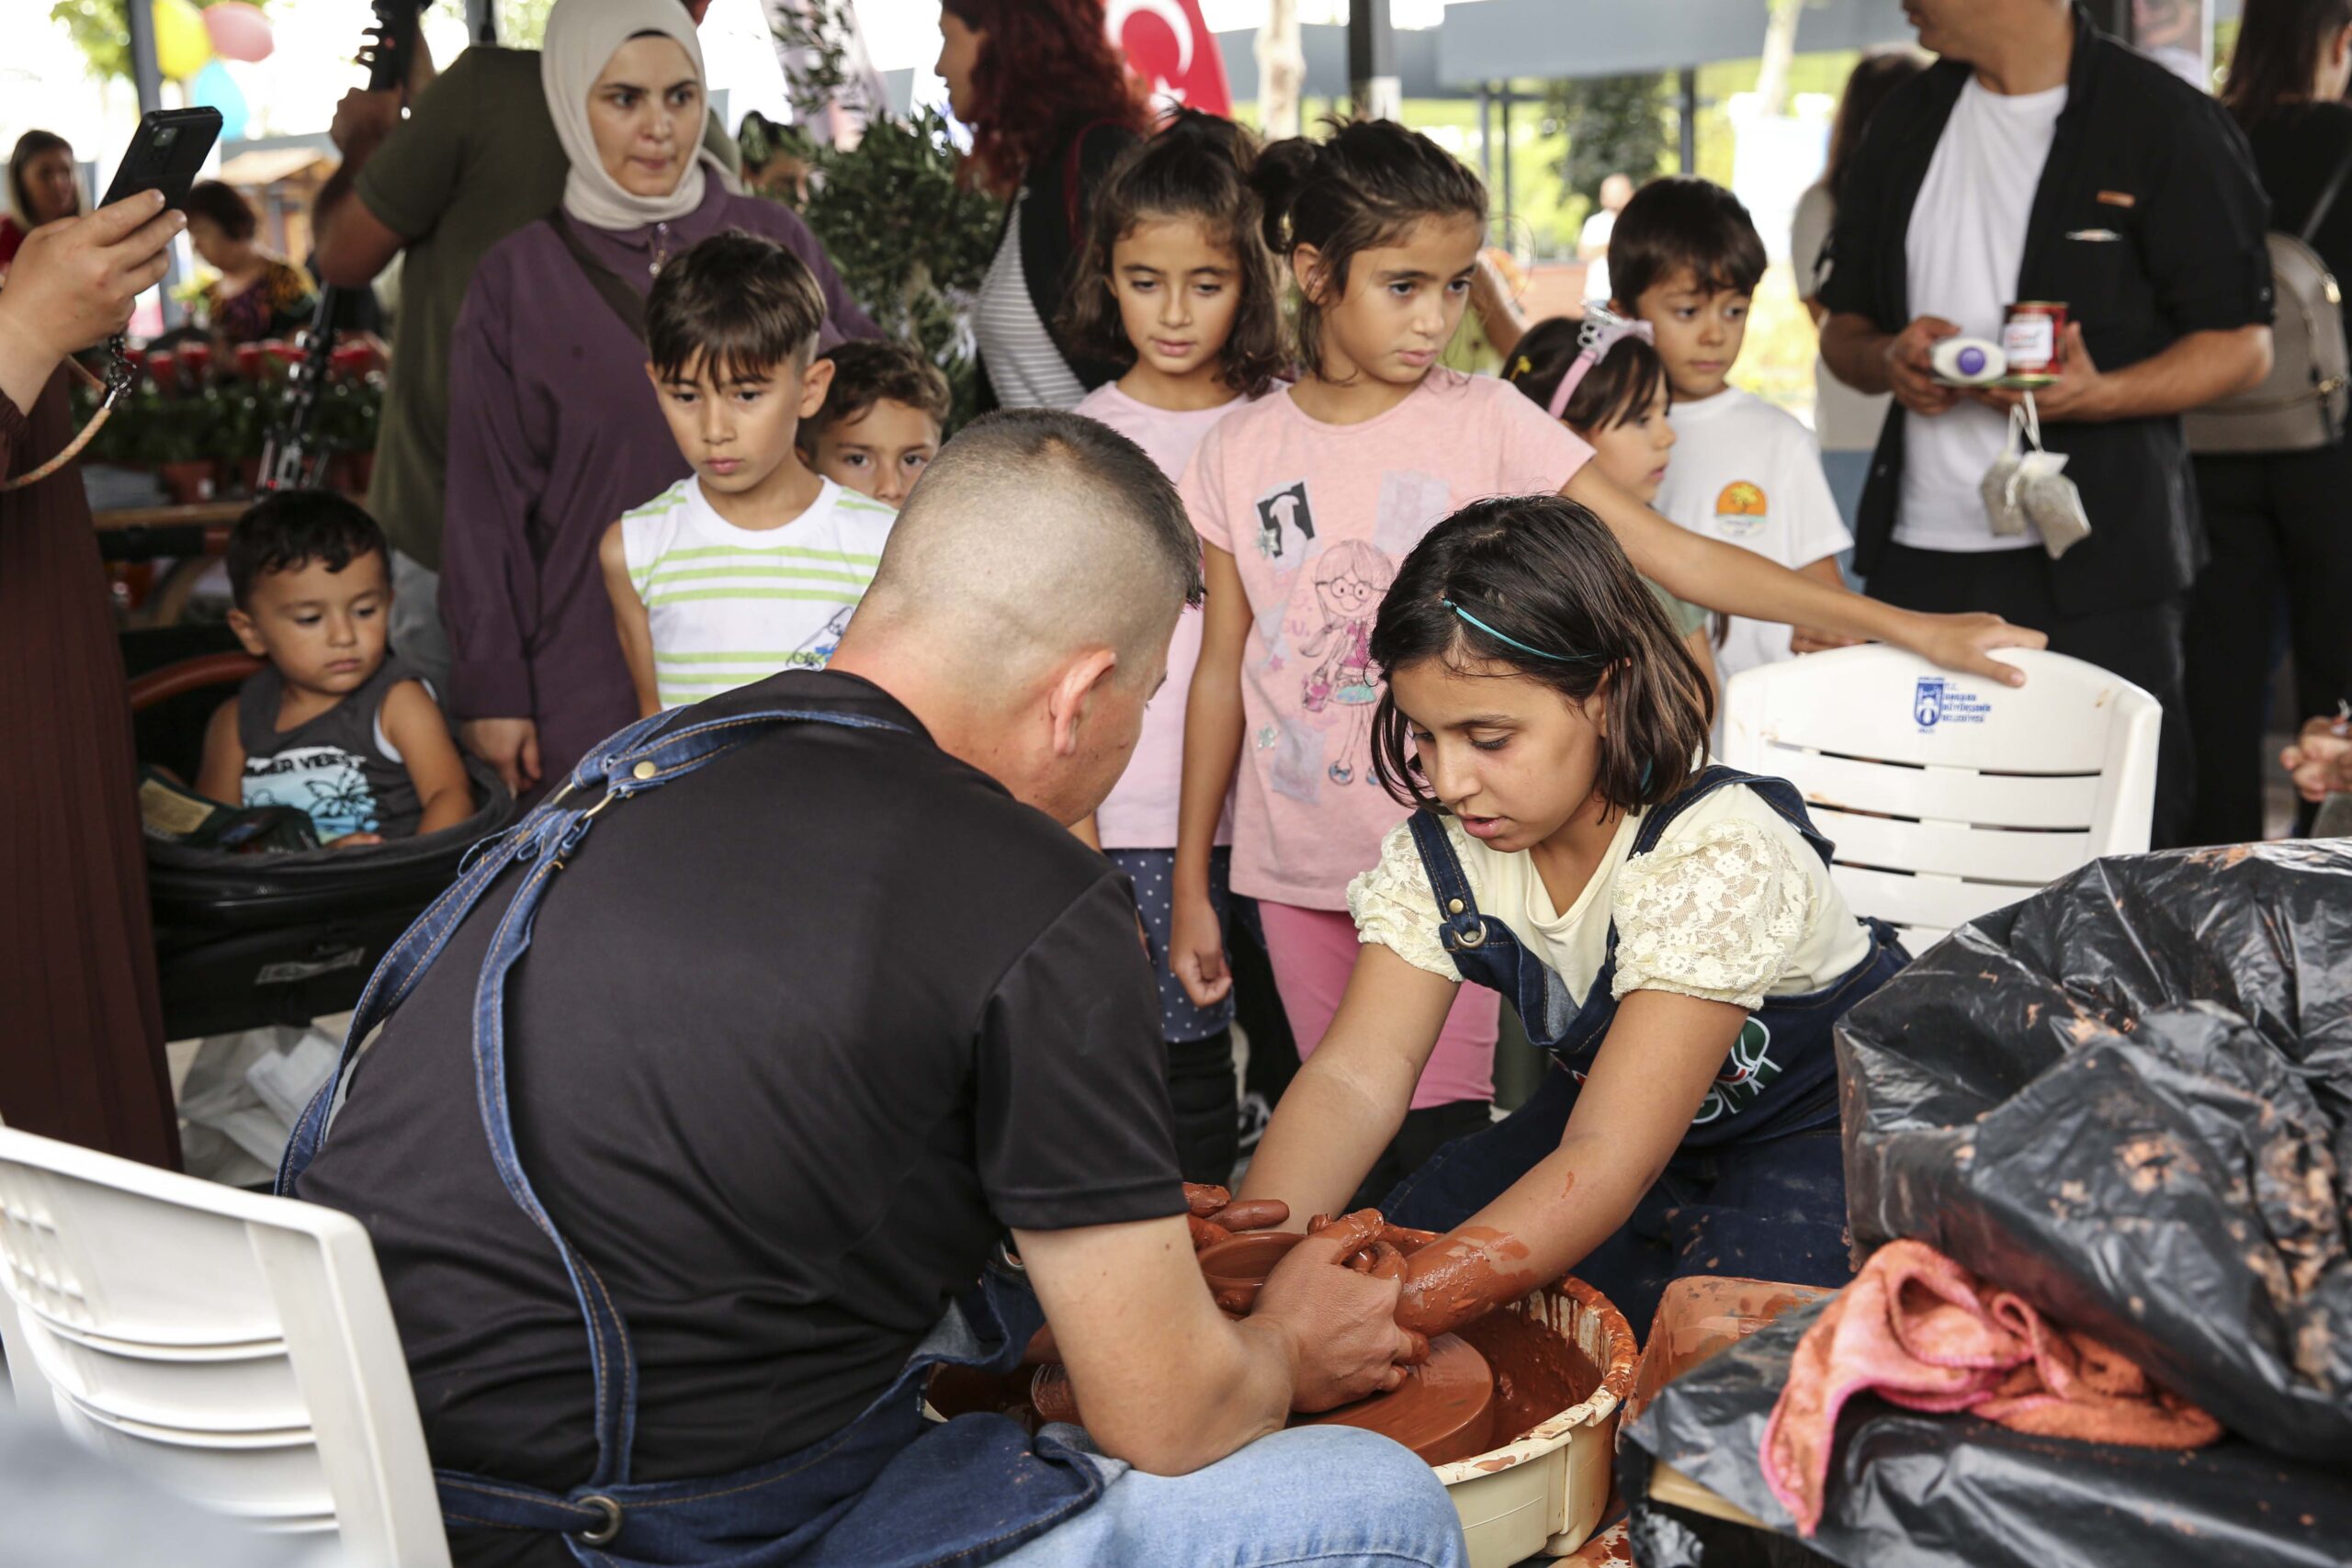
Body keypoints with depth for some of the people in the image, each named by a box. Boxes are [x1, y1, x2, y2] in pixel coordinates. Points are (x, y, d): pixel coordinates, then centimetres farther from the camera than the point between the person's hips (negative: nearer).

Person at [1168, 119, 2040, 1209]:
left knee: (1441, 1144, -3)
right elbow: (1222, 669, 7)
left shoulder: (1485, 422, -4)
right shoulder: (1239, 453, 1)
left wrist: (1902, 627, -15)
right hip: (1298, 868, 2)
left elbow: (1669, 556, -9)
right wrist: (1190, 884, 9)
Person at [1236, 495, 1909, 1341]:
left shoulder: (1715, 857, -34)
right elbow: (1356, 1078, -23)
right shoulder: (1435, 854, -14)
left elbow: (1609, 1164, -40)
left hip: (1822, 1122, -5)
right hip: (1614, 1108, 6)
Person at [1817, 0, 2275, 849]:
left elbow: (2243, 342, -3)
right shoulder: (1908, 120, 15)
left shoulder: (2165, 122, -3)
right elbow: (1843, 326, 20)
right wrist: (1889, 359, -3)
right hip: (1920, 559, 5)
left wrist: (2097, 395, -20)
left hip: (2095, 561, -5)